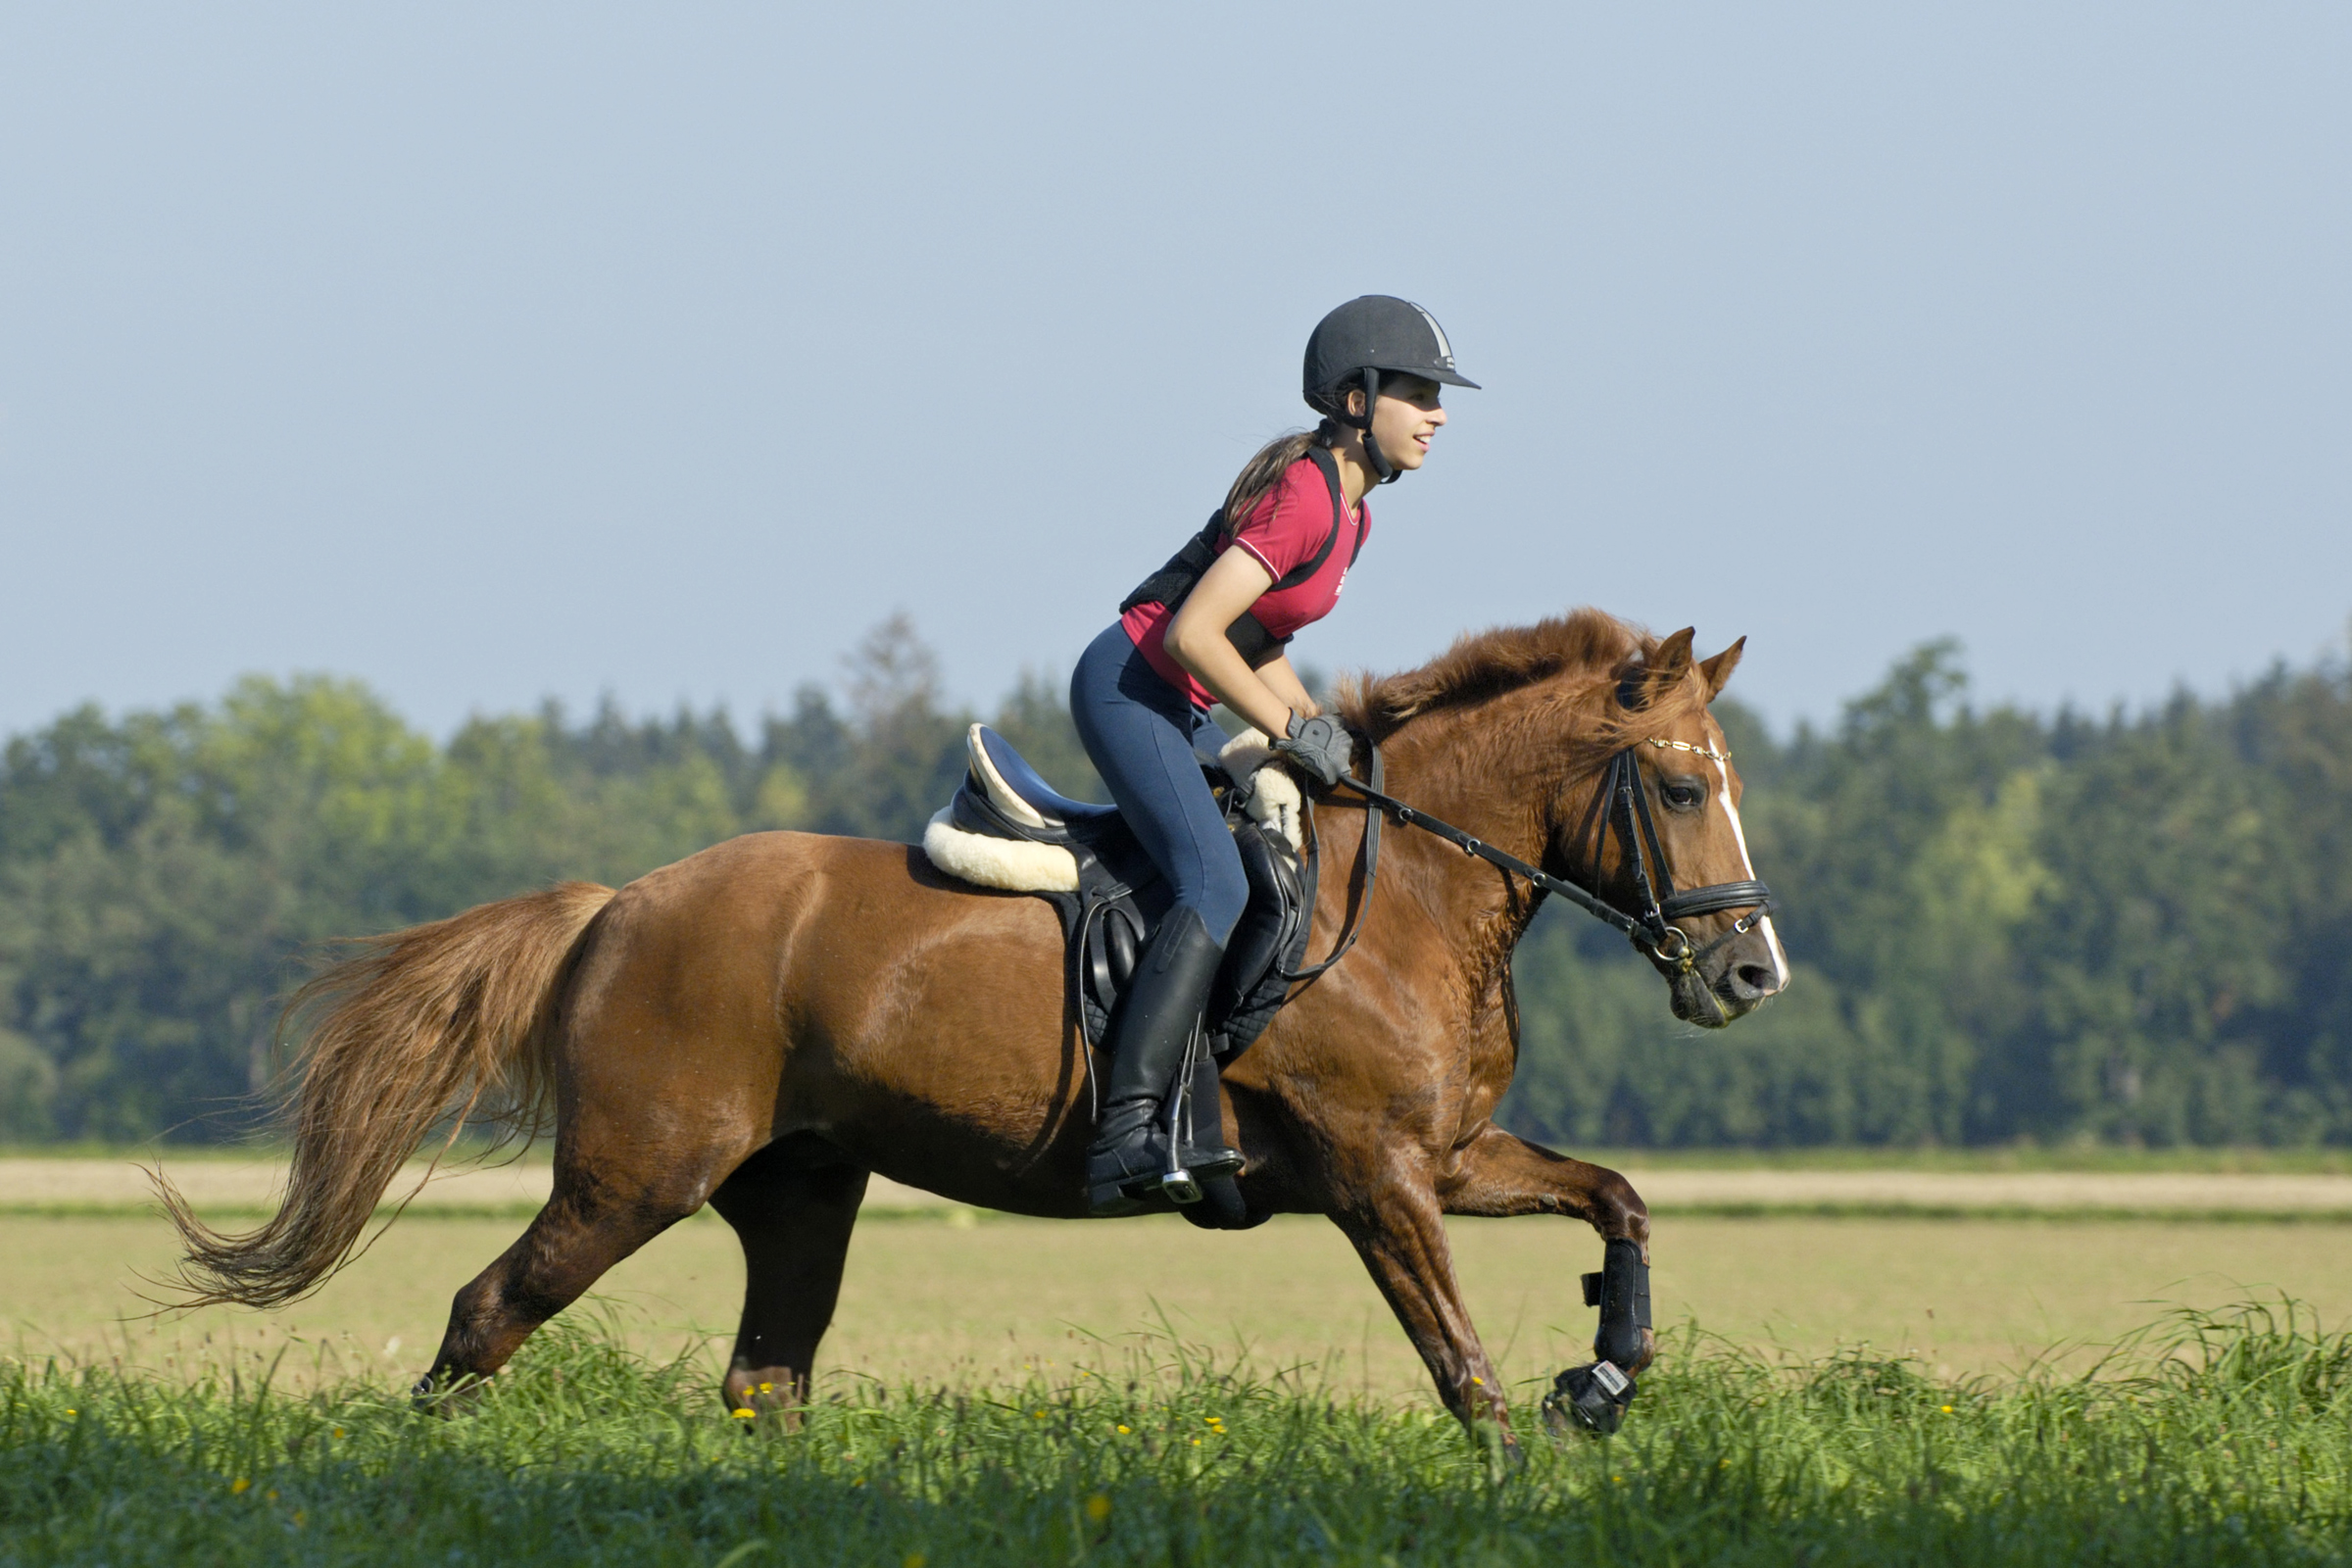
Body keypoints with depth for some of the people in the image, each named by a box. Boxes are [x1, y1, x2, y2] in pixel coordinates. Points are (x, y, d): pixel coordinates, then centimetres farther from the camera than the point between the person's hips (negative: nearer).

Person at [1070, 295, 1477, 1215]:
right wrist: (1292, 731, -17)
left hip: (1173, 708, 11)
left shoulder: (1349, 511, 12)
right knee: (1217, 888, -26)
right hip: (1127, 688, -11)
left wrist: (1321, 728, 5)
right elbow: (1192, 634, -26)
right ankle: (1124, 1135, -37)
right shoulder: (1302, 498, -20)